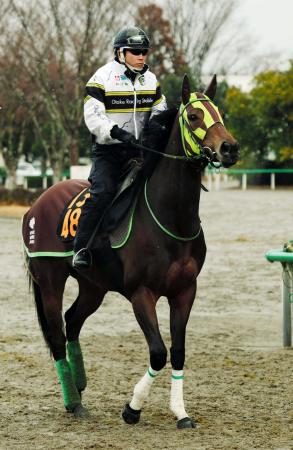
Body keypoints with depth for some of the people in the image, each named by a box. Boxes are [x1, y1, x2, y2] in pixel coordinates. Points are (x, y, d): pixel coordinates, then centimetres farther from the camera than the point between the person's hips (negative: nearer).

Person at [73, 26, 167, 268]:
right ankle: (81, 248, -19)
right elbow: (93, 115, -14)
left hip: (139, 149, 5)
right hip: (108, 150, -5)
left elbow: (160, 112, 17)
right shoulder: (102, 78, -7)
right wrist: (117, 133, -28)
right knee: (102, 192, -23)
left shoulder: (151, 80, 11)